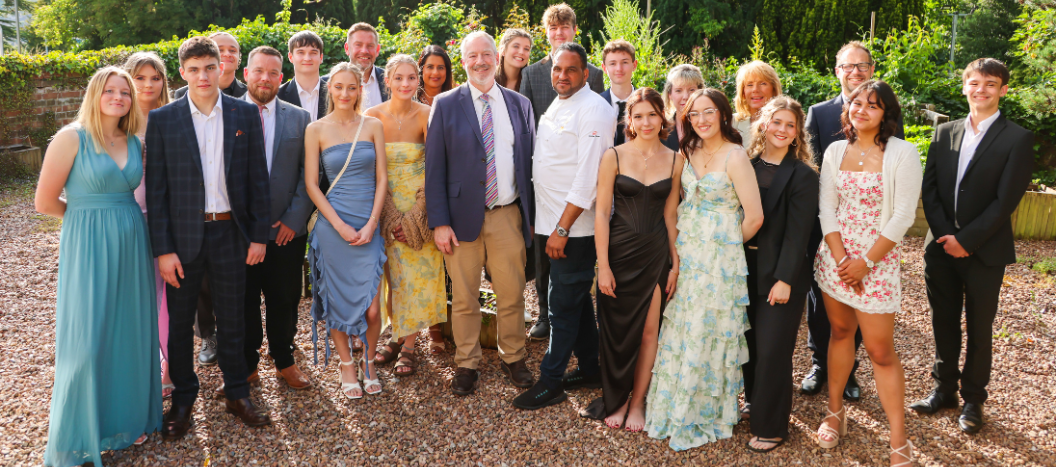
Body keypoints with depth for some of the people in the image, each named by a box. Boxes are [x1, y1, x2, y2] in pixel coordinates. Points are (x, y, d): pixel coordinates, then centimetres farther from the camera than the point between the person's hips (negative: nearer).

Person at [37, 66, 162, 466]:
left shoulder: (135, 142, 7)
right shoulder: (71, 137, -9)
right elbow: (45, 202, -7)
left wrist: (117, 216, 4)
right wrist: (91, 216, 3)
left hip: (131, 246, 5)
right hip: (88, 246, -5)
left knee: (131, 331, 11)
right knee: (88, 338, 0)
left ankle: (127, 415, 28)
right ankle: (83, 432, 18)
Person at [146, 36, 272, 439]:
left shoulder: (245, 114, 1)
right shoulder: (162, 119, -3)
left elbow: (257, 179, 3)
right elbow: (156, 189, -3)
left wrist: (259, 235, 0)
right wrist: (162, 249, -8)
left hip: (230, 232, 1)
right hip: (183, 235, 0)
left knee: (232, 318, 12)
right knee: (180, 321, 11)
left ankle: (237, 393, 28)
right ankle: (183, 398, 29)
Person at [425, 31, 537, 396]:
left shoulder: (520, 104, 9)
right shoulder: (446, 105, 2)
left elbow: (530, 162, 10)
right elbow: (434, 167, -2)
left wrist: (533, 215, 5)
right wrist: (439, 222, -9)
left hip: (509, 216, 2)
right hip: (463, 216, -1)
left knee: (512, 294, 8)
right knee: (464, 298, 6)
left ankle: (513, 358, 27)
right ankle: (466, 364, 23)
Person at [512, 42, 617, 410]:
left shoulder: (594, 110, -14)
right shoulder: (555, 108, 14)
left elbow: (588, 177, -20)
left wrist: (562, 228, -21)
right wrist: (549, 225, 12)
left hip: (575, 227, -9)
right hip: (554, 224, 9)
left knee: (565, 302, 0)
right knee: (577, 298, 17)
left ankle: (551, 381, 10)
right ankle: (590, 369, 30)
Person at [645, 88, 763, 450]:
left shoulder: (734, 156, -14)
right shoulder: (689, 151, 6)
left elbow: (754, 217, -14)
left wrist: (727, 244, 0)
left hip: (719, 258, -6)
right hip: (685, 254, 6)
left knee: (707, 333, 4)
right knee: (679, 330, 11)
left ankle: (703, 416, 22)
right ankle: (677, 407, 29)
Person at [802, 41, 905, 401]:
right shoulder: (818, 113, 3)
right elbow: (811, 168, -2)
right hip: (824, 222, 0)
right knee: (820, 296, 9)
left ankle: (847, 369, 24)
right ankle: (819, 364, 26)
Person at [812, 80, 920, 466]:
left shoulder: (903, 153, -8)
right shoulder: (835, 151, 5)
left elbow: (903, 215, -11)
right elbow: (826, 207, 2)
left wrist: (866, 262, -12)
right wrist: (841, 259, -8)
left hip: (878, 258, -4)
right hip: (834, 255, 4)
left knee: (880, 351, -2)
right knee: (840, 332, 13)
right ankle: (835, 411, 28)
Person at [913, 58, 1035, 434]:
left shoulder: (1017, 139, -5)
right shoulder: (944, 133, 7)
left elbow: (1005, 200, -11)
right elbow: (930, 189, 3)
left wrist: (965, 239, -15)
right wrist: (944, 235, -9)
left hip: (984, 252, -3)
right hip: (942, 247, 4)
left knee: (979, 329, 8)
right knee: (944, 323, 13)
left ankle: (973, 399, 23)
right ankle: (944, 389, 28)